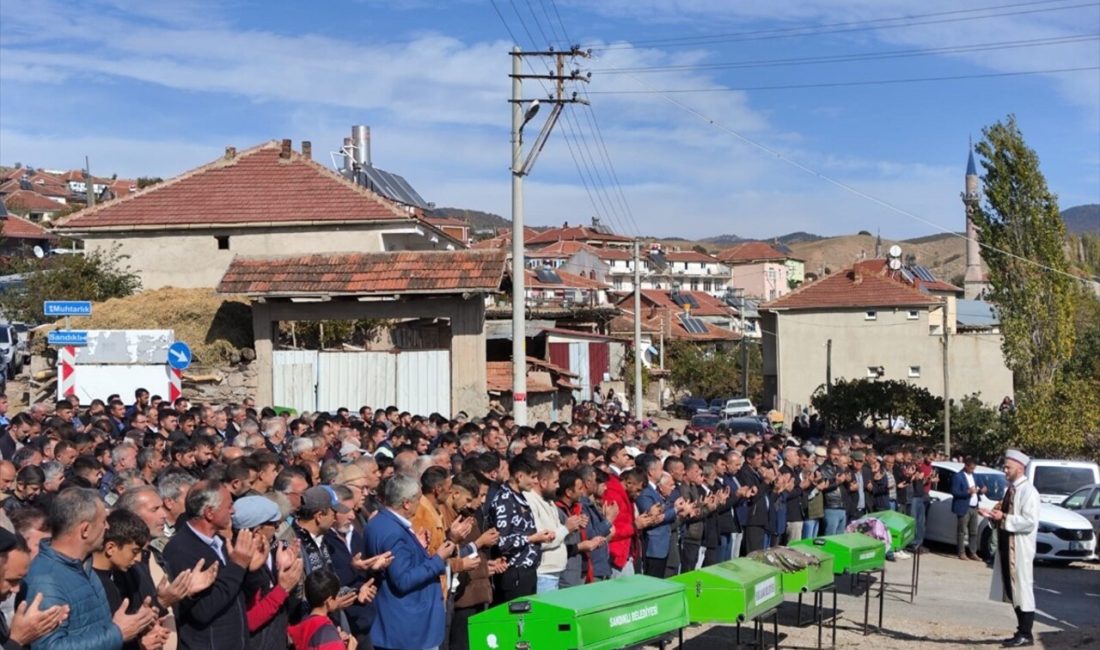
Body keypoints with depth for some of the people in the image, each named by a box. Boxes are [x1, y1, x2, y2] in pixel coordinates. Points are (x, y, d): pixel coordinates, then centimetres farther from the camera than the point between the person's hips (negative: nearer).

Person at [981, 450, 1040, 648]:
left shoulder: (1028, 491, -14)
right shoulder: (1011, 489, 13)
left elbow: (1030, 522, -21)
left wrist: (1004, 518, -21)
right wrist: (992, 515, 4)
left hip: (1020, 548, -9)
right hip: (1007, 546, 9)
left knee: (1022, 589, -3)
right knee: (1012, 591, 13)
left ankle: (1026, 635, 3)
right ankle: (1021, 632, 21)